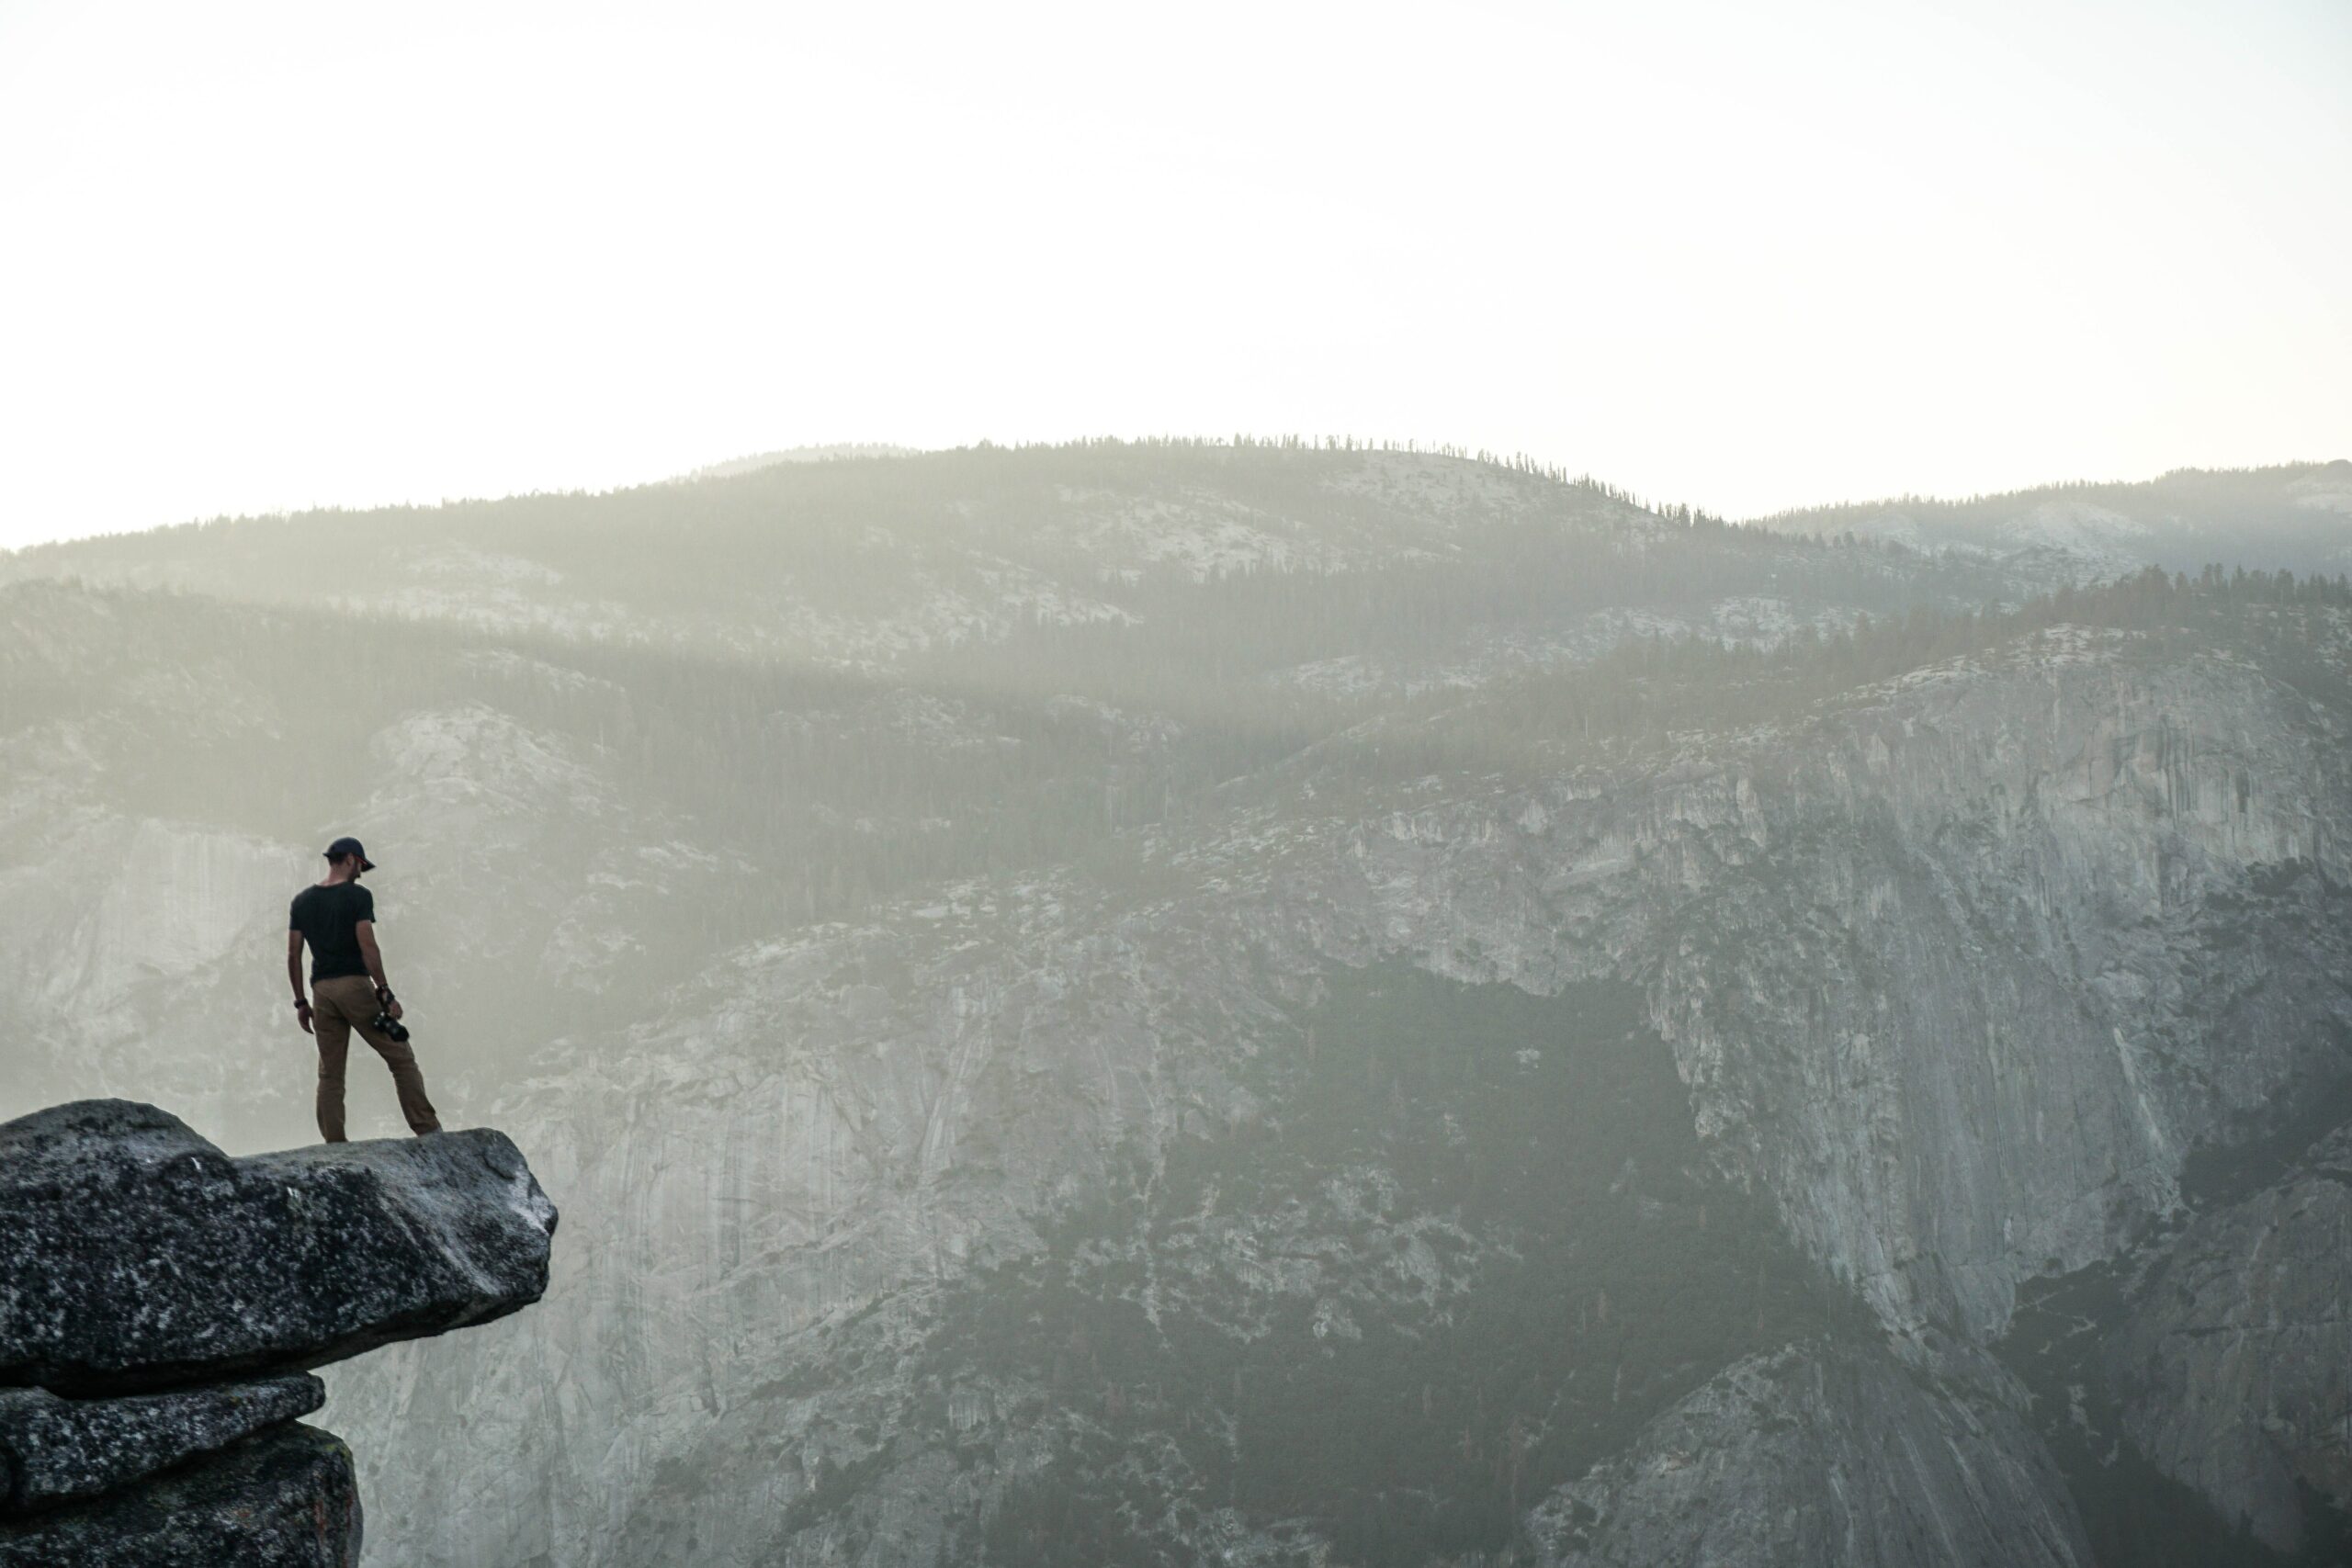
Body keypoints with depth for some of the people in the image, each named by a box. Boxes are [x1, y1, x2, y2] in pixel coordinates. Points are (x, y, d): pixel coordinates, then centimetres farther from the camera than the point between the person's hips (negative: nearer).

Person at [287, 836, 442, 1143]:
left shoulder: (302, 901, 11)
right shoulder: (358, 896, -5)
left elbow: (293, 955, 10)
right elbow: (367, 946, -14)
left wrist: (300, 1002, 15)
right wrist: (385, 993, -13)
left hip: (322, 990, 5)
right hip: (355, 985, -5)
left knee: (330, 1074, 8)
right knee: (401, 1058, 1)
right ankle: (427, 1131, -6)